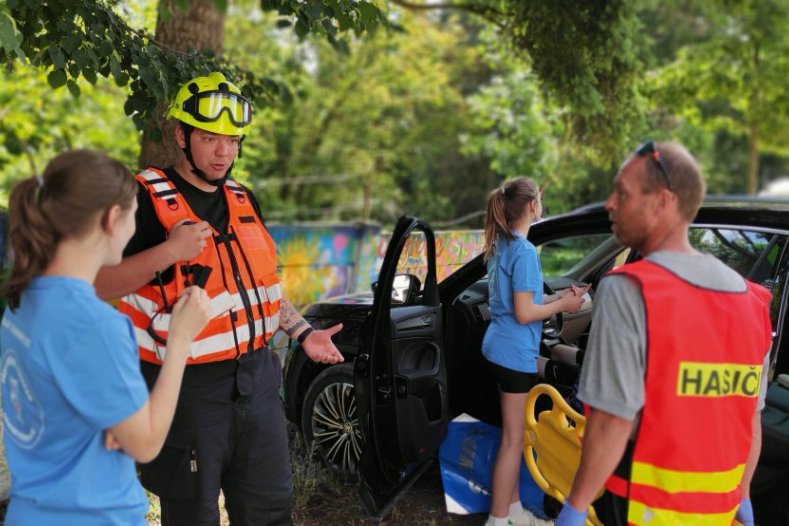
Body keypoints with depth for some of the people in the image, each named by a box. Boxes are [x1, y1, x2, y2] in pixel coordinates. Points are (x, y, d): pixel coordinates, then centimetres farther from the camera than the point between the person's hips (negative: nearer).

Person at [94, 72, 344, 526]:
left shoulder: (244, 202, 11)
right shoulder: (148, 199, -11)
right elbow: (97, 286, -16)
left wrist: (303, 332, 13)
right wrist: (167, 253, -28)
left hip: (257, 377, 7)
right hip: (189, 386, -6)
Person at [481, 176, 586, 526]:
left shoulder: (501, 245, 10)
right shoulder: (524, 251, -19)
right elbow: (524, 313, -20)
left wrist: (556, 296, 9)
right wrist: (562, 305, -7)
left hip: (502, 349, 9)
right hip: (515, 352, -9)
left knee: (513, 435, 17)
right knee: (513, 439, 1)